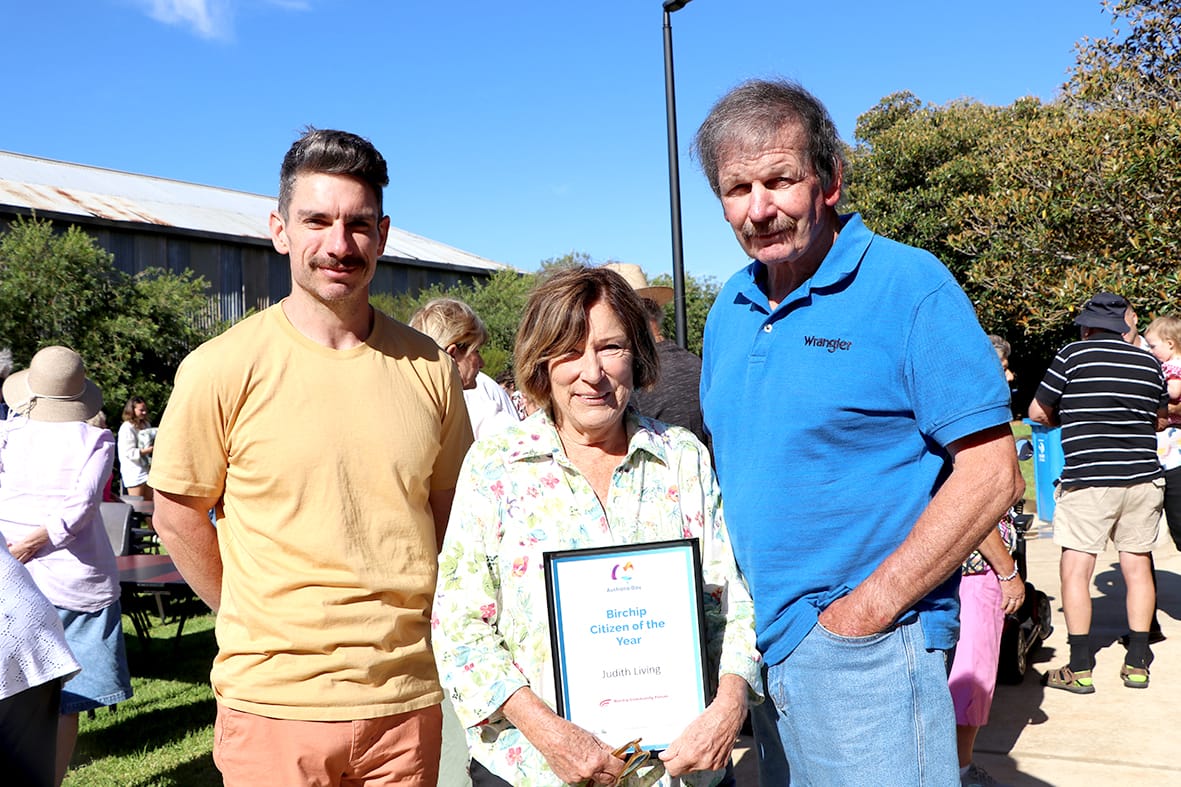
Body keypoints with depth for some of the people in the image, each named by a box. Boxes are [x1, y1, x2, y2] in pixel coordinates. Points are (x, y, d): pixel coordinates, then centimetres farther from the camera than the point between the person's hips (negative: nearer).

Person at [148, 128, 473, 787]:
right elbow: (178, 516, 1)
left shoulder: (430, 367, 0)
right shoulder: (223, 368, -8)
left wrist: (400, 625, 7)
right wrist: (260, 625, 2)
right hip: (274, 705, -2)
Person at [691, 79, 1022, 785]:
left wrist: (865, 610, -18)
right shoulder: (730, 309, 8)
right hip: (756, 644, 7)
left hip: (866, 648, -6)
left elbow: (991, 475, -16)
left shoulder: (910, 286, -13)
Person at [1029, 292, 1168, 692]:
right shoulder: (1149, 362, 8)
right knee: (1138, 567, 13)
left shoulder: (1072, 355, -4)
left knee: (1076, 569, 2)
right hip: (1143, 478, 5)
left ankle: (1080, 669, 4)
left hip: (1087, 479, -4)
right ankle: (1137, 663, 19)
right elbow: (1162, 419, 20)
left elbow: (1038, 412, 1)